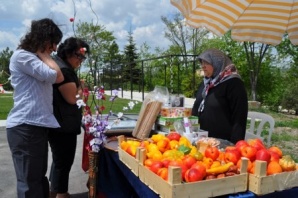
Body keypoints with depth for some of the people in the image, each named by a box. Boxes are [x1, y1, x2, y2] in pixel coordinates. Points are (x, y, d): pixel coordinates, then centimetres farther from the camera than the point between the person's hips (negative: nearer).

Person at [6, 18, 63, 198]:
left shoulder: (35, 58, 24)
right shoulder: (21, 56, -7)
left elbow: (59, 78, 19)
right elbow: (53, 74, -15)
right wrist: (43, 53, -5)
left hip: (38, 124, 10)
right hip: (25, 126, -10)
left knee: (39, 178, 17)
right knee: (30, 183, -5)